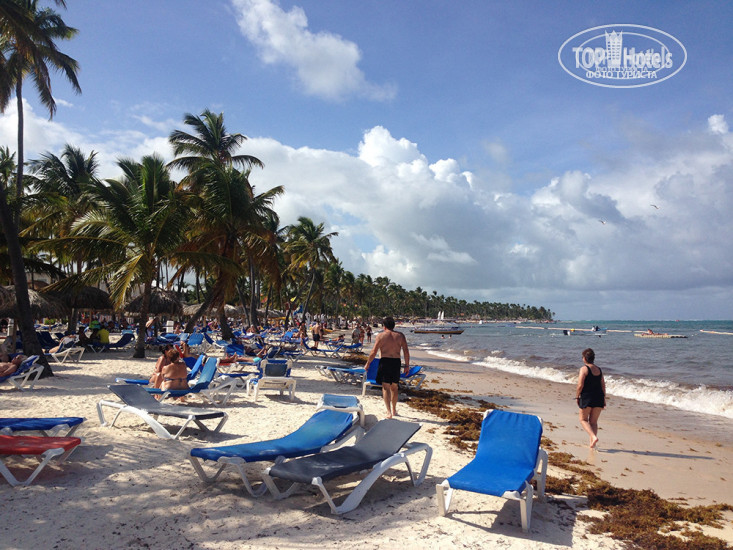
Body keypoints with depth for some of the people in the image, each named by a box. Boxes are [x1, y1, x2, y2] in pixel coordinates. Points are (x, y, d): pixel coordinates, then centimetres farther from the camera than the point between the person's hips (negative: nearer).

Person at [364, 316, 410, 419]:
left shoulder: (380, 335, -2)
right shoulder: (400, 335, 5)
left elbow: (374, 352, -4)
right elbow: (406, 352, 1)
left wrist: (367, 363, 7)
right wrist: (407, 365, 8)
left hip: (385, 361, -3)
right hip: (396, 362, 3)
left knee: (386, 387, 0)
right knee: (394, 387, 17)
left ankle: (389, 412, -11)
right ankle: (394, 410, 30)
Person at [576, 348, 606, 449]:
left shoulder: (584, 369, -9)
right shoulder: (599, 370, 11)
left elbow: (580, 385, -14)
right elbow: (603, 385, 11)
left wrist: (577, 397, -3)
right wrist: (604, 399, 17)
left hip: (587, 397, -6)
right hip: (599, 397, 6)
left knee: (583, 419, 9)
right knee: (594, 421, 14)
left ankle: (594, 437, -11)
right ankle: (592, 443, 13)